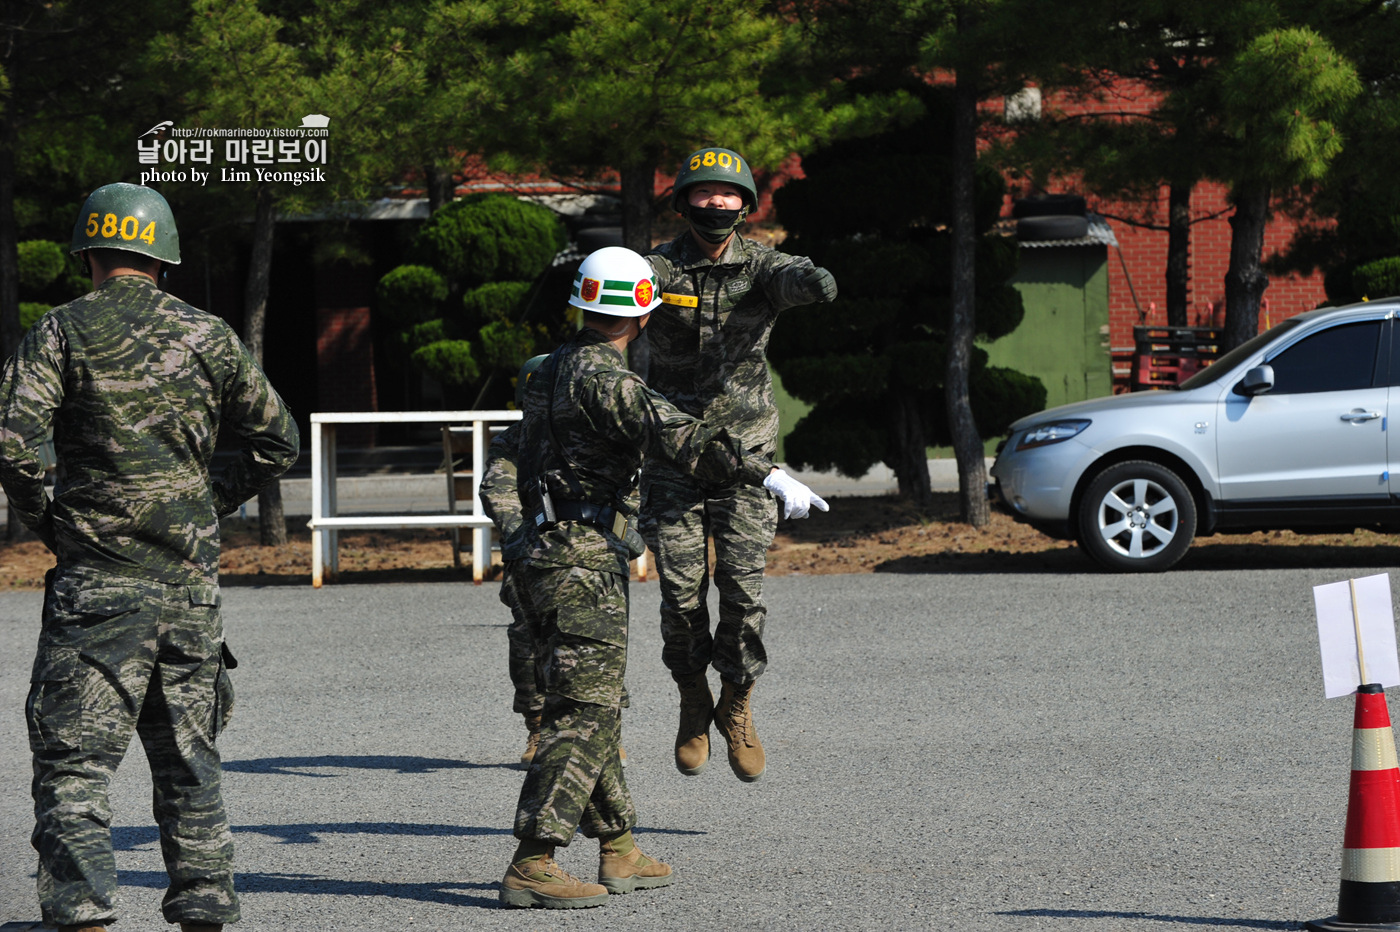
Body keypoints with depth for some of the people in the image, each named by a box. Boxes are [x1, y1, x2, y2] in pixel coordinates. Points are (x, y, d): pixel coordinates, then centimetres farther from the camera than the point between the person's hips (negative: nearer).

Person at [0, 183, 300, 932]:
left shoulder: (63, 331, -4)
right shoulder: (208, 336, 7)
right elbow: (278, 441, 14)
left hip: (97, 583, -4)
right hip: (190, 581, 4)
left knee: (74, 763, -3)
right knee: (188, 762, 15)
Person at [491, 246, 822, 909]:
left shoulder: (549, 370, 16)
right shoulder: (602, 378, -14)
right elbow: (673, 433, -28)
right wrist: (763, 473, -32)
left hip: (546, 554, 10)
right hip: (584, 565, -10)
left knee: (594, 709, 16)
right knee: (583, 716, -11)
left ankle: (619, 853, 22)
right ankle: (531, 867, -17)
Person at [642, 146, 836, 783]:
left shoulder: (758, 266, -2)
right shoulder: (661, 267, -2)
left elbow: (789, 277, -24)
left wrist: (813, 280, -49)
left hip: (745, 453, 0)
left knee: (744, 589, -7)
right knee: (681, 592, -2)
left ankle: (738, 706, 15)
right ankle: (693, 704, 21)